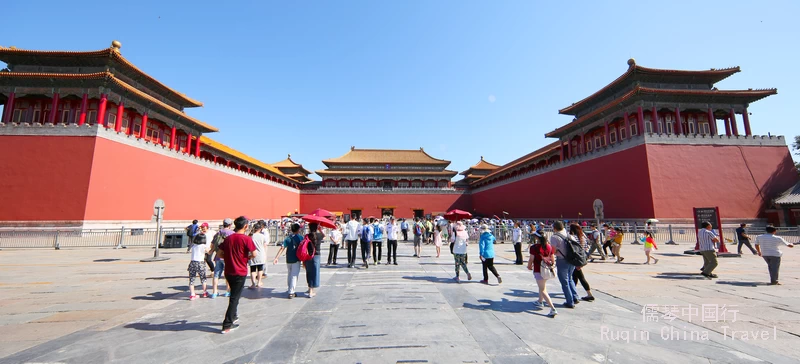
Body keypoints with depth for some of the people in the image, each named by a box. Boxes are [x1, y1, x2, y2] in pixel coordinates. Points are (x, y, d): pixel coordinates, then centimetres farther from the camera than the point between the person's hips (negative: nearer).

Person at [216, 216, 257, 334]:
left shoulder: (228, 238, 5)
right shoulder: (246, 239, -14)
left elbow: (219, 252, 7)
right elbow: (254, 254, -17)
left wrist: (229, 257, 13)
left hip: (228, 272, 7)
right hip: (240, 272, -6)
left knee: (234, 295, 25)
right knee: (234, 298, 2)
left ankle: (233, 316, 37)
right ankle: (227, 326, 5)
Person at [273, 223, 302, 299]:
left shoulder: (287, 238, 4)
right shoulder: (300, 237, -8)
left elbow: (282, 248, -7)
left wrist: (276, 258, -9)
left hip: (288, 260, 5)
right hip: (296, 260, -5)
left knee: (289, 274, 22)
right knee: (294, 276, 0)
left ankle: (290, 289, 37)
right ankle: (291, 293, -2)